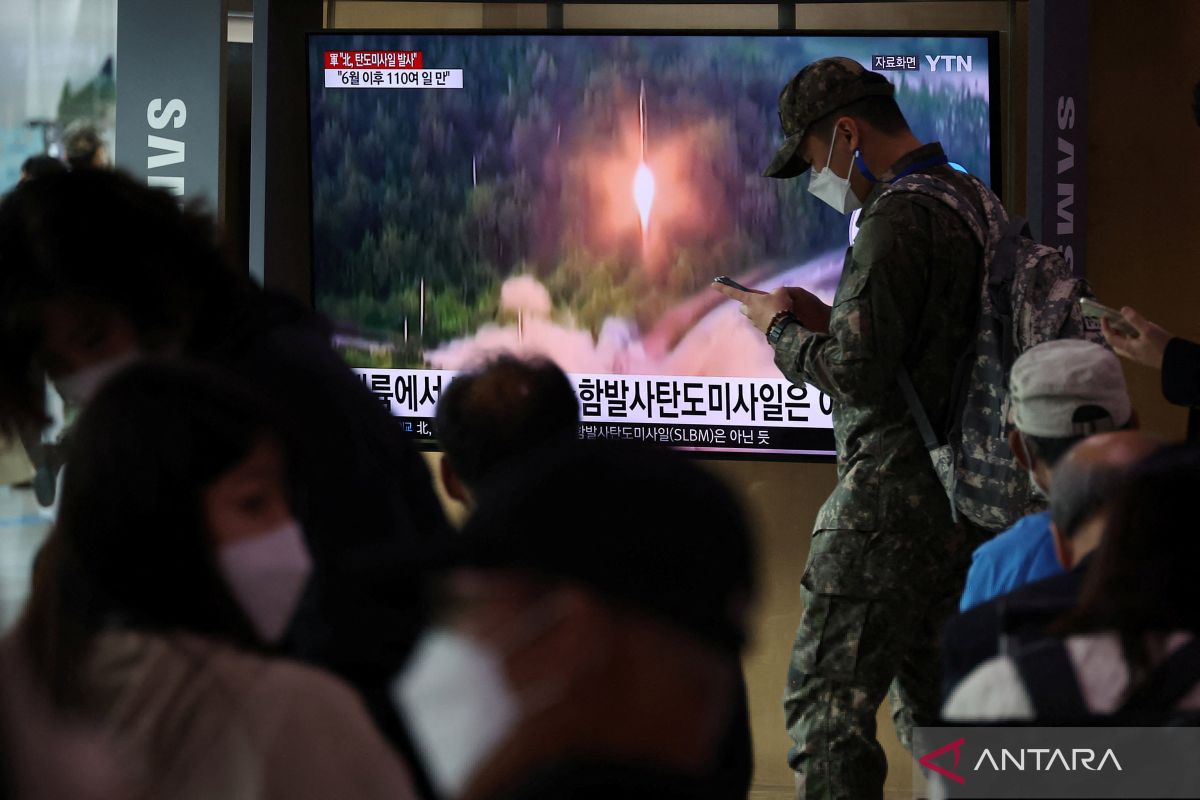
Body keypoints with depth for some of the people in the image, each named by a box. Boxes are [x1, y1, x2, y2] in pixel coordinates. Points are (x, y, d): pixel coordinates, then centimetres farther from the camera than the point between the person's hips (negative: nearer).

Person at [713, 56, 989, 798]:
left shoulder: (897, 218, -17)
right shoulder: (973, 201, 13)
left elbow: (857, 372, -21)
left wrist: (782, 329, -4)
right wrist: (829, 319, 16)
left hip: (896, 495, -10)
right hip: (966, 497, 10)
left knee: (827, 698, -8)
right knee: (931, 693, 18)